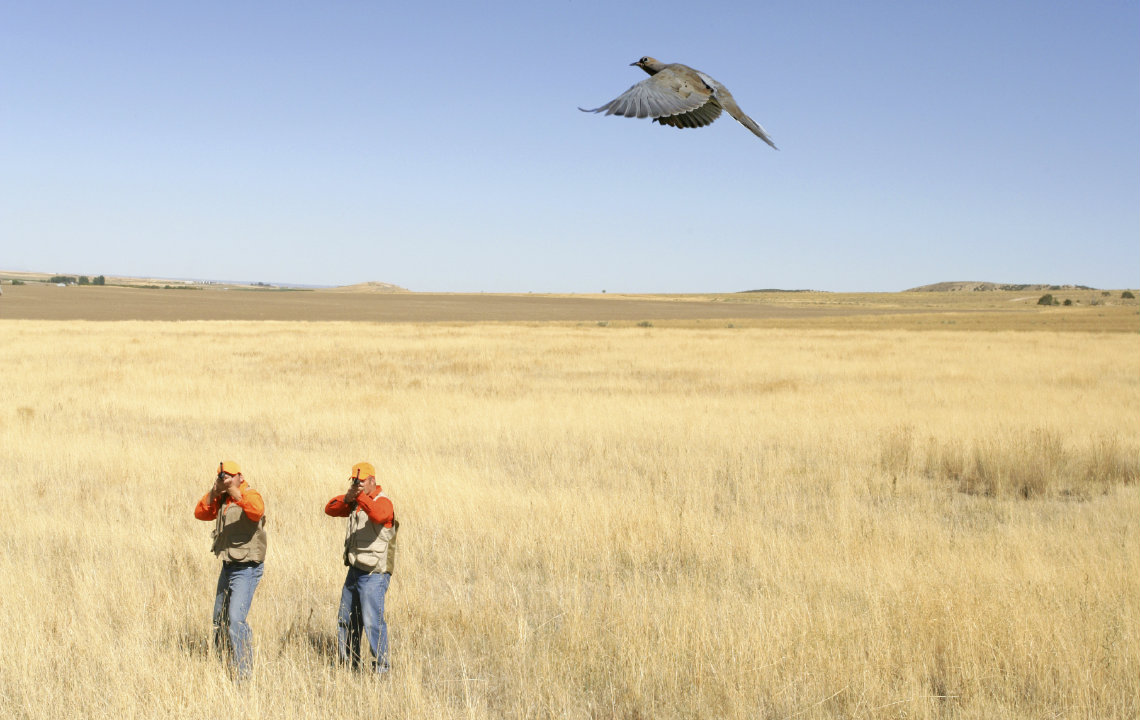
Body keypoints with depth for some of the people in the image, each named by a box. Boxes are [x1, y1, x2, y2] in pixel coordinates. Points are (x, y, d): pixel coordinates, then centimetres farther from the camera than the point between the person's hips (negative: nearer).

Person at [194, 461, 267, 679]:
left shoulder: (251, 495, -12)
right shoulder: (221, 499, 10)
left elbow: (256, 511, -33)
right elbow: (201, 513, 1)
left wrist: (235, 491, -34)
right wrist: (214, 492, -10)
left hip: (246, 568, -8)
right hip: (228, 566, 8)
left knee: (236, 619, -18)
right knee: (219, 619, 17)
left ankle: (243, 672, -14)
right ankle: (225, 665, 31)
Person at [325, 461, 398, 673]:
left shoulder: (383, 502, -12)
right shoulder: (354, 503, 13)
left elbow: (378, 515, -35)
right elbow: (330, 509, 2)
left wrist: (361, 496, -47)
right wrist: (346, 499, -17)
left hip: (374, 574, -9)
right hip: (355, 570, 9)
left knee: (372, 622, -16)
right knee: (346, 621, 15)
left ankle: (381, 667, -10)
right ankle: (348, 664, 25)